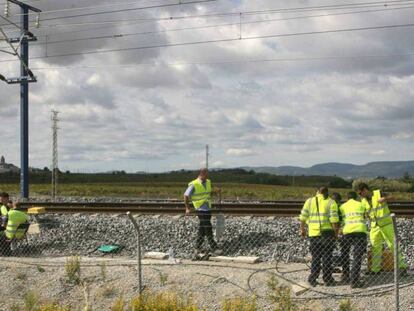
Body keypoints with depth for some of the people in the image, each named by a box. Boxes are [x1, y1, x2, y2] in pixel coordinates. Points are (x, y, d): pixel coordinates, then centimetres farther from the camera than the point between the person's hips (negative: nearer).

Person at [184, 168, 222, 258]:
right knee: (208, 229, -8)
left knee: (202, 230, 11)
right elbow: (186, 196, -6)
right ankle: (214, 249, -4)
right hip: (201, 210, -7)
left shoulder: (208, 182, 9)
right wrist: (187, 208, -6)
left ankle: (197, 248, 20)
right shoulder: (194, 185, -11)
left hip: (208, 209, 7)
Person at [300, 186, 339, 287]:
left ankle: (313, 278, 8)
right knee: (327, 257, 5)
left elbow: (303, 217, 5)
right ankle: (327, 279, 7)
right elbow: (334, 219, -11)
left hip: (313, 233, 2)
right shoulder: (331, 202, -1)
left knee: (315, 256, 11)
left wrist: (302, 229, 15)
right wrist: (336, 232, -2)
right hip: (327, 232, -2)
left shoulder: (309, 201, 7)